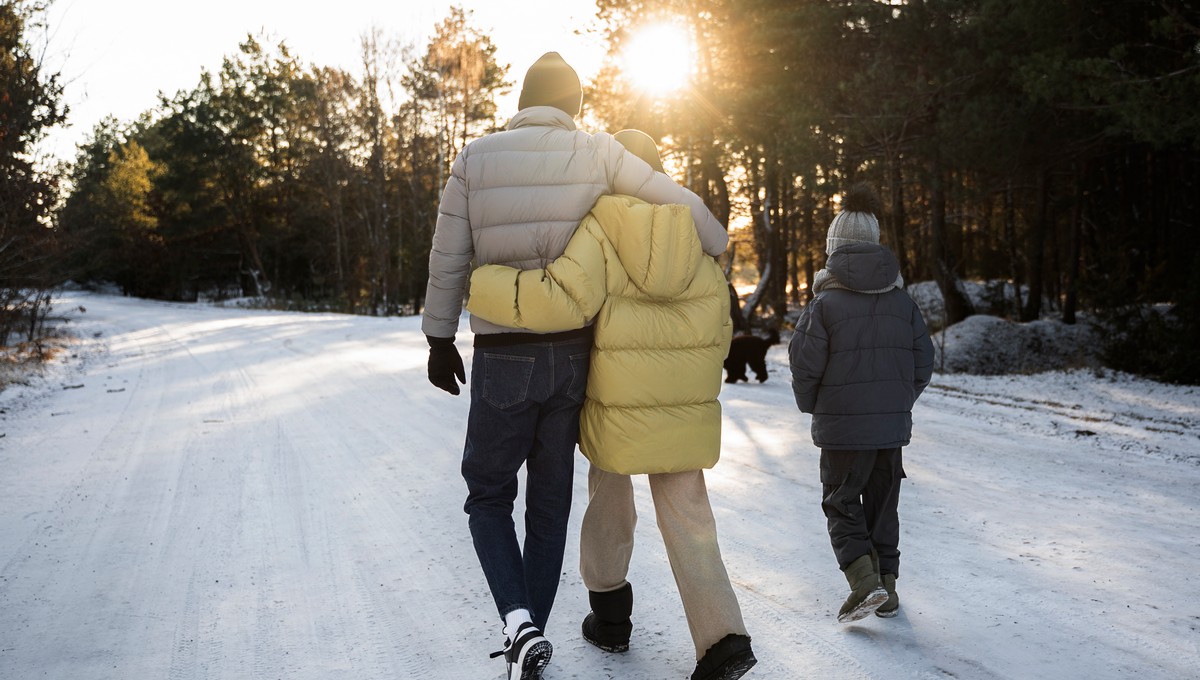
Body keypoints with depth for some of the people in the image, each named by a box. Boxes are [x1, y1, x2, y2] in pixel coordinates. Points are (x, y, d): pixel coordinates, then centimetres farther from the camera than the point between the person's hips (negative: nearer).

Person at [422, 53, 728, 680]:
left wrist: (440, 339, 10)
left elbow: (448, 260, -1)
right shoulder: (596, 153, -2)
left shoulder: (475, 158, -3)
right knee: (550, 504, 15)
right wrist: (715, 255, 15)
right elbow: (682, 203, -3)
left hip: (502, 360, -2)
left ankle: (519, 623, -6)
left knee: (488, 495, 14)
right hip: (572, 357, 2)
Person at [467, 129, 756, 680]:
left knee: (608, 499, 20)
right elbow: (718, 329, 9)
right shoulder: (694, 240, 6)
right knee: (687, 517, 8)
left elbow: (565, 299, -26)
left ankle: (610, 616, 32)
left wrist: (483, 285, -17)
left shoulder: (598, 231, -11)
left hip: (618, 405, -3)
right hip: (686, 408, 3)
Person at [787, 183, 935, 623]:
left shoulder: (826, 302, -11)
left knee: (841, 503, 8)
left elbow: (805, 364, -11)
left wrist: (812, 407, 7)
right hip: (893, 424, 4)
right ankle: (887, 586, 20)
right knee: (883, 504, 16)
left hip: (842, 426, -4)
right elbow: (923, 362, 7)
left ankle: (864, 579, -8)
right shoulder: (902, 301, 4)